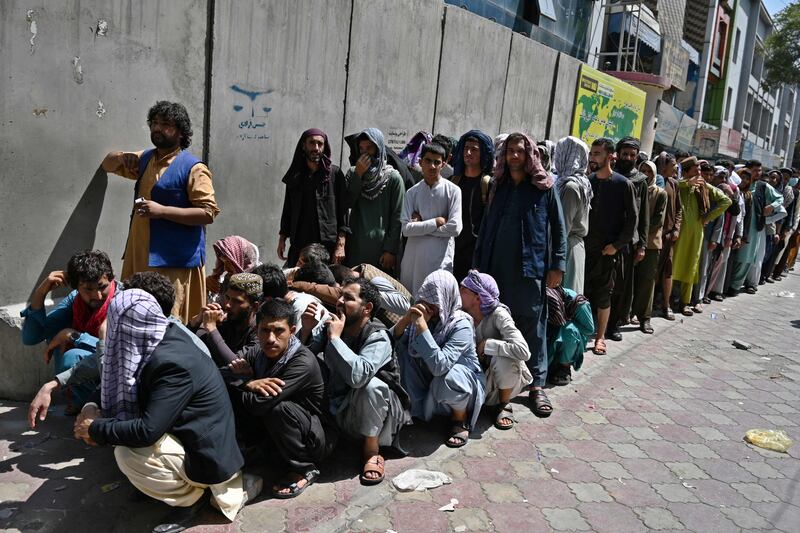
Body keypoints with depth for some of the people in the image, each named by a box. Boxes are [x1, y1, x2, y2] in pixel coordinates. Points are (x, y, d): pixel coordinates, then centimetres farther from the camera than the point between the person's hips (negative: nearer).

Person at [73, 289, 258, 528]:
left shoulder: (172, 363, -29)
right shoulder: (165, 340, -2)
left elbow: (147, 432, -30)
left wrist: (96, 430, -15)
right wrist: (102, 419, -3)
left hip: (207, 455, -9)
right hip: (190, 436, 9)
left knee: (127, 454, -24)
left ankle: (190, 495, 0)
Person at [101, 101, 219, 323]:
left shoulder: (193, 168, -7)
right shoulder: (145, 159, 17)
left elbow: (208, 213, -14)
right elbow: (108, 165, 33)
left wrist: (162, 211, -20)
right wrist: (122, 157, 8)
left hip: (175, 260, -7)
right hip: (140, 255, 8)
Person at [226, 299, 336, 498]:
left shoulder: (303, 362, -28)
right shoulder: (257, 354, -6)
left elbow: (259, 403, -35)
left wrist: (248, 383, -17)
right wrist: (248, 383, -25)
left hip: (315, 439, -5)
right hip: (274, 437, 5)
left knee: (277, 407, -35)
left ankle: (303, 470, -12)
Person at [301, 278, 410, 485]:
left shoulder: (378, 338, -22)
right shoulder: (332, 326, -3)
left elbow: (358, 375, -41)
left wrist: (335, 338, -32)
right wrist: (306, 330, -21)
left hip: (375, 416, -5)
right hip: (339, 412, 5)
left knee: (370, 385, -36)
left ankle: (371, 451, -13)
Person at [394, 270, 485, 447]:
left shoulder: (461, 325, -27)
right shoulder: (423, 315, -13)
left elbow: (439, 366, -41)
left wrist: (421, 326, -41)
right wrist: (405, 320, -30)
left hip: (465, 378, -4)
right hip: (428, 380, 4)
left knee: (446, 379, -38)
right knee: (400, 349, -17)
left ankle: (460, 419, -4)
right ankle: (408, 404, 3)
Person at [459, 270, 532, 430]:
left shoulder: (498, 315, -24)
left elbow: (523, 351, -36)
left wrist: (488, 344, -30)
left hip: (506, 377, -3)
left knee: (503, 358, -35)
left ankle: (504, 405, -8)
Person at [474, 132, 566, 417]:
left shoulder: (544, 186, 2)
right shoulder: (499, 187, 13)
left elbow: (558, 227, 1)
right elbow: (486, 226, 14)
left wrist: (557, 264, -6)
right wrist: (479, 262, 9)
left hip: (531, 266, -4)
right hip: (497, 266, 4)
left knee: (533, 324, 1)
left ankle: (537, 385, 9)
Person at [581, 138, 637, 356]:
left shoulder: (622, 184, -5)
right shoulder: (587, 182, 5)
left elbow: (632, 219, -4)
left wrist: (617, 245, -9)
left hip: (607, 250, -3)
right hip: (584, 247, 3)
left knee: (603, 295, 6)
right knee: (581, 291, 2)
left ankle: (600, 337, 18)